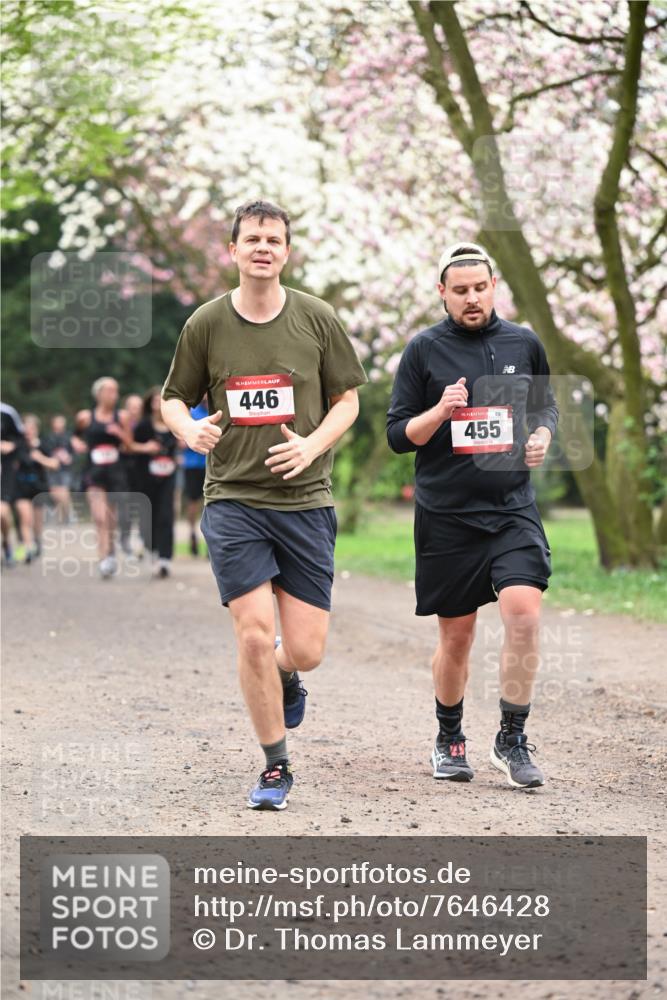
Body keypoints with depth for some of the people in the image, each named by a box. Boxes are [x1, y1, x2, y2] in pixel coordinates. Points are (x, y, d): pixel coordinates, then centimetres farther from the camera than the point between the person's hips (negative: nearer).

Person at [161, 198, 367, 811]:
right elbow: (173, 397, 11)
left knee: (305, 651, -2)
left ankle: (284, 676, 38)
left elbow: (348, 399, 9)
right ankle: (276, 768, 8)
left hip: (306, 501, 1)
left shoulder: (316, 319, 2)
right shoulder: (206, 324, 2)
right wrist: (189, 428, -12)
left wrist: (312, 445, -10)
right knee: (255, 637, -11)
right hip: (233, 500, -1)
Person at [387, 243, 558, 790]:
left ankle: (512, 740, -6)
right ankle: (449, 740, 27)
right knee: (456, 635, 6)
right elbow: (397, 434, 1)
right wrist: (440, 411, -17)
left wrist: (542, 435, 1)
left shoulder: (524, 343, 7)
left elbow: (546, 405, 22)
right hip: (446, 516, -1)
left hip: (513, 508, 1)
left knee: (524, 611, -18)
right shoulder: (424, 350, 0)